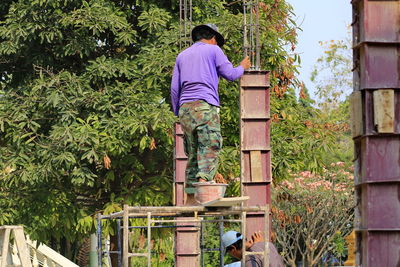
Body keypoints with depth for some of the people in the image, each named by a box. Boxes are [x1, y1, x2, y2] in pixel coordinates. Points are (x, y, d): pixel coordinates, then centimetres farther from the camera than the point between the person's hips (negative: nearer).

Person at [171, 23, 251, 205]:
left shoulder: (182, 55, 23)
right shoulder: (213, 50, 8)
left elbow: (174, 88, 18)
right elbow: (230, 74, 9)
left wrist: (178, 114, 22)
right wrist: (242, 67, 29)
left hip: (185, 108, 6)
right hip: (205, 105, -5)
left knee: (193, 154, 7)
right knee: (210, 149, -12)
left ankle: (190, 199, 3)